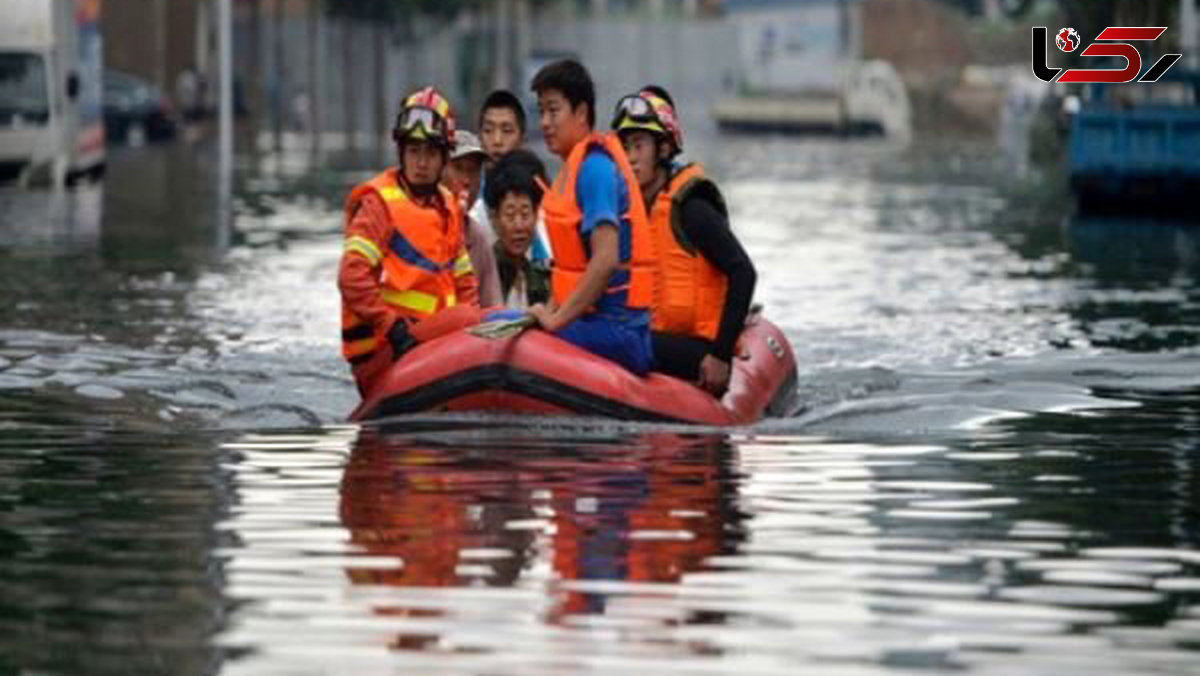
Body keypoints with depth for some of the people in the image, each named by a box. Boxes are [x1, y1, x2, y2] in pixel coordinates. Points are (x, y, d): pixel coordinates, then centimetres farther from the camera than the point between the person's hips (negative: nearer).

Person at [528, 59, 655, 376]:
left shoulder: (594, 166, -12)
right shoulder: (574, 167, 18)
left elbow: (606, 260, -21)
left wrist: (557, 319, -17)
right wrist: (550, 311, 10)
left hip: (614, 332, -9)